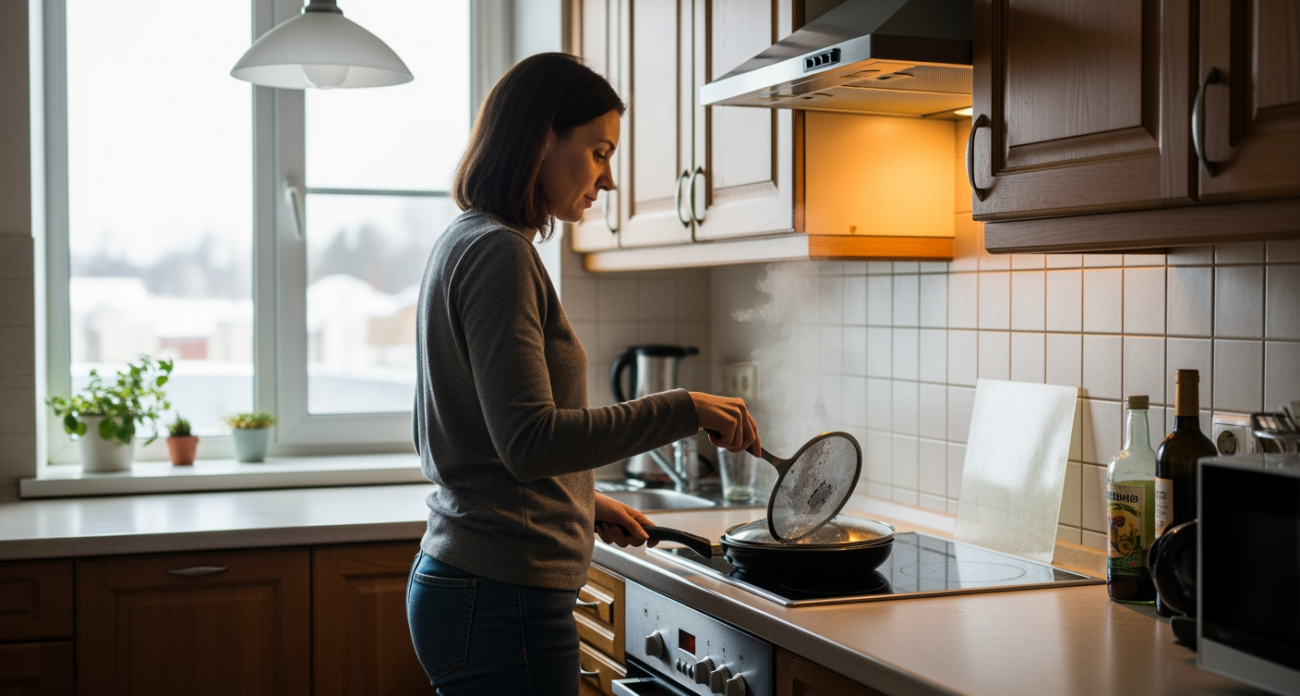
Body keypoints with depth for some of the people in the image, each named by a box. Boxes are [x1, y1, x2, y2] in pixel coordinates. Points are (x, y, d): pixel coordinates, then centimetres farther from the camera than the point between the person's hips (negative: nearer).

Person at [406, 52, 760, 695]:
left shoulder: (465, 243, 15)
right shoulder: (498, 252, -15)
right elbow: (530, 440, -24)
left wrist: (584, 504, 20)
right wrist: (683, 410, -20)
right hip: (503, 595, -10)